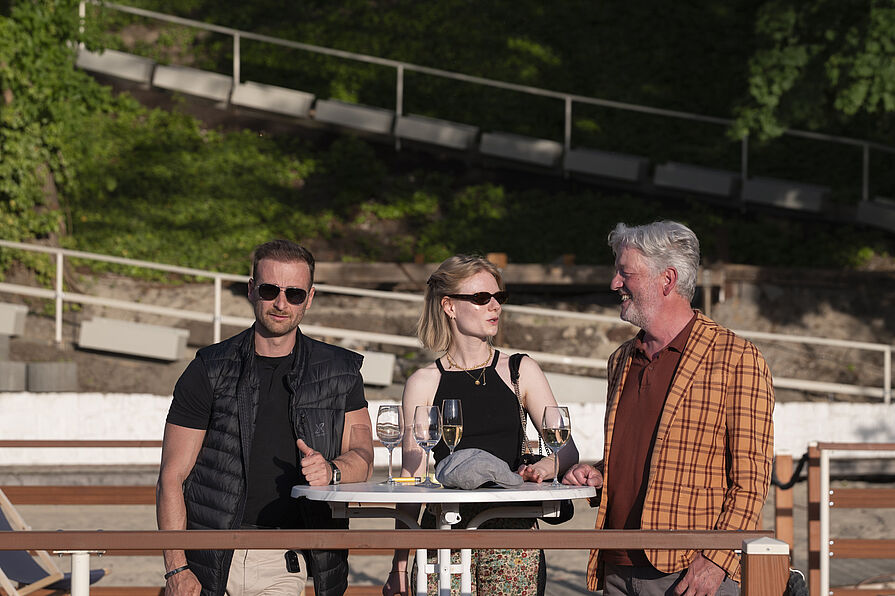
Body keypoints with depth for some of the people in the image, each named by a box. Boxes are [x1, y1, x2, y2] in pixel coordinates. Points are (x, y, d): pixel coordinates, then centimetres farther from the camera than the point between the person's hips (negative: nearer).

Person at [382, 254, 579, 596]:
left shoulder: (520, 372, 9)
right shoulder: (424, 384, 6)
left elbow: (567, 449, 5)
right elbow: (411, 478, 5)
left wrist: (545, 466, -19)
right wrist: (399, 564, -1)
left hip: (511, 530, 1)